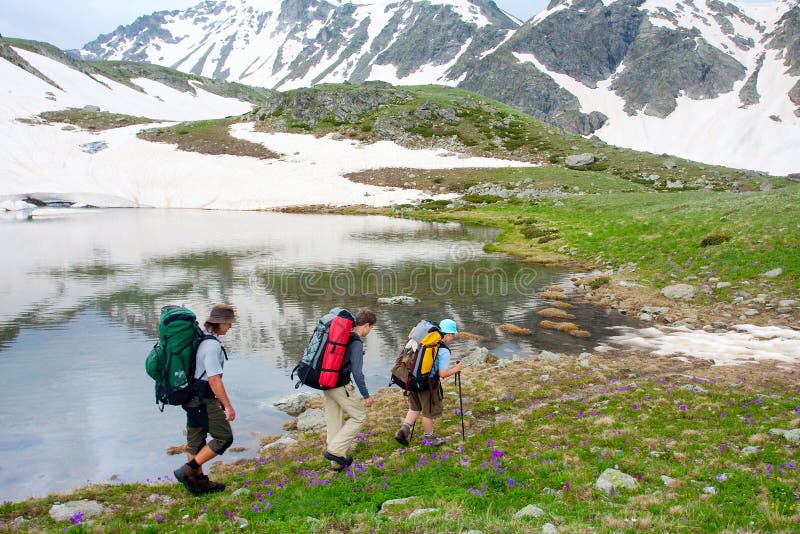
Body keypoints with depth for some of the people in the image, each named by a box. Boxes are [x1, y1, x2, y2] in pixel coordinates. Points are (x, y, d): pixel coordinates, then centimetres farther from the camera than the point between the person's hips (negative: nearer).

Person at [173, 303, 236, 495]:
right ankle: (187, 470, 1)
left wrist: (216, 398, 25)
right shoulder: (212, 344, -22)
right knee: (224, 437, -1)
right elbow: (214, 379, -24)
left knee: (195, 439, 17)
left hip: (192, 397, 10)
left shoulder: (199, 337, 9)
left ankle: (198, 481, 29)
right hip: (203, 400, -10)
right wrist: (228, 405, -18)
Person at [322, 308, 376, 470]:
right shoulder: (356, 343, -16)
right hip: (341, 386, -9)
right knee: (359, 417, 6)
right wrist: (366, 396, -13)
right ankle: (335, 450, 2)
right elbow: (357, 372, -21)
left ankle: (337, 462, 24)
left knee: (334, 421, 15)